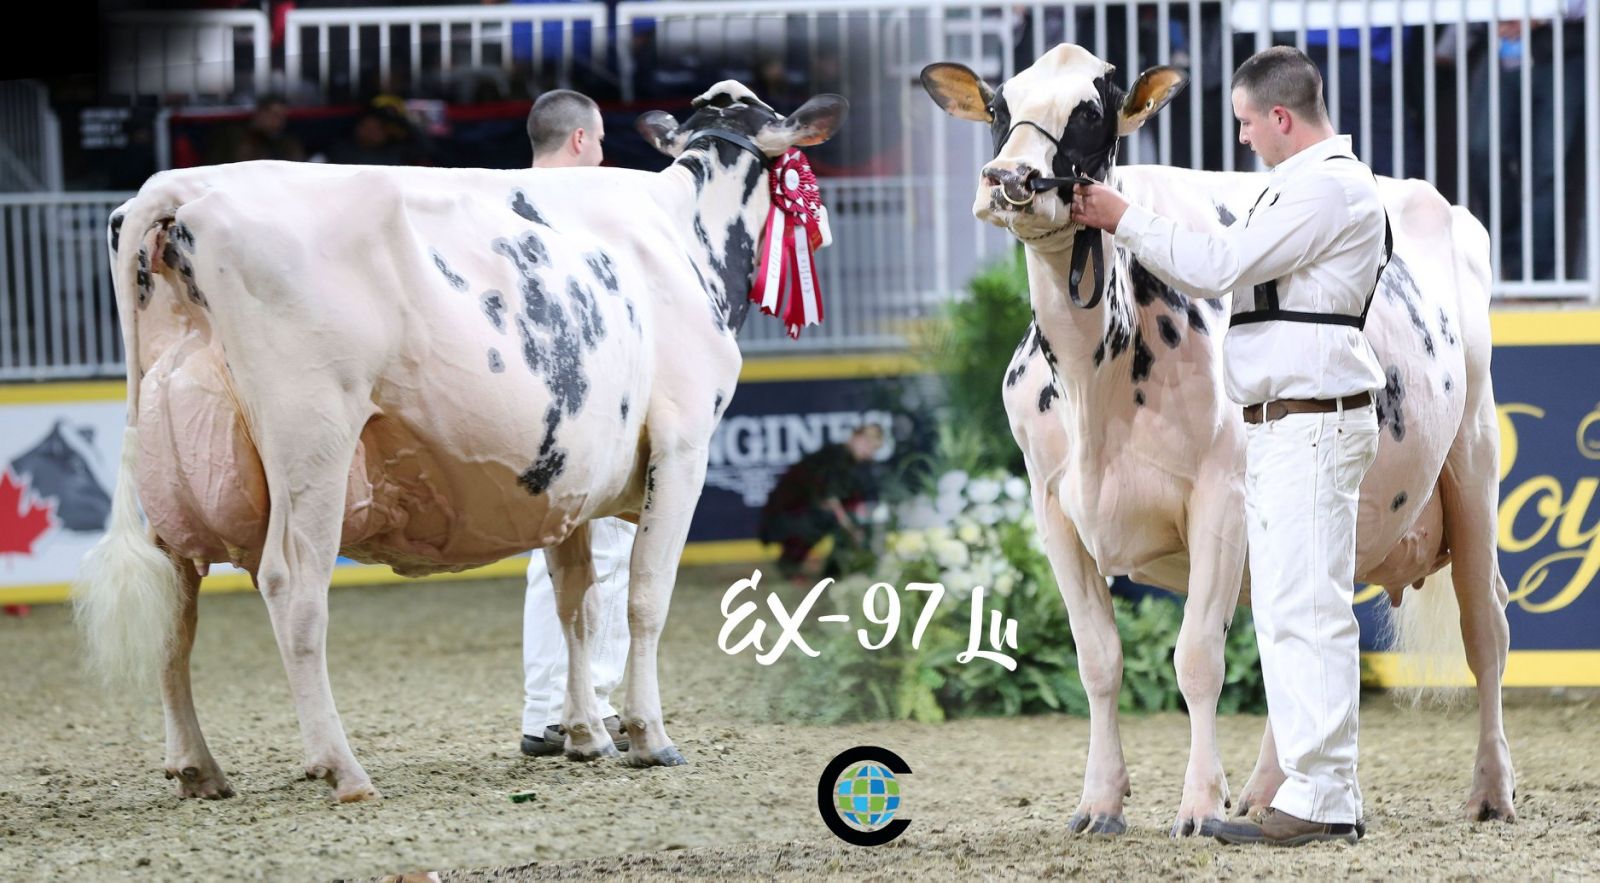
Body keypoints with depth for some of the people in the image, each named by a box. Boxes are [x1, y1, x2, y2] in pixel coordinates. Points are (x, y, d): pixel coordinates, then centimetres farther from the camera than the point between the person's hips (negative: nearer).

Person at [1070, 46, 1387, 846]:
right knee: (1286, 613, 12)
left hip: (1313, 426, -11)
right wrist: (1120, 226, 16)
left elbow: (1219, 265, -17)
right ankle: (1322, 793, 15)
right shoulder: (1297, 186, 21)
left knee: (1306, 610, -12)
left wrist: (1124, 219, -7)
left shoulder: (1329, 187, -13)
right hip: (1277, 426, 11)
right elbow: (1220, 278, 23)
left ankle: (1320, 801, -13)